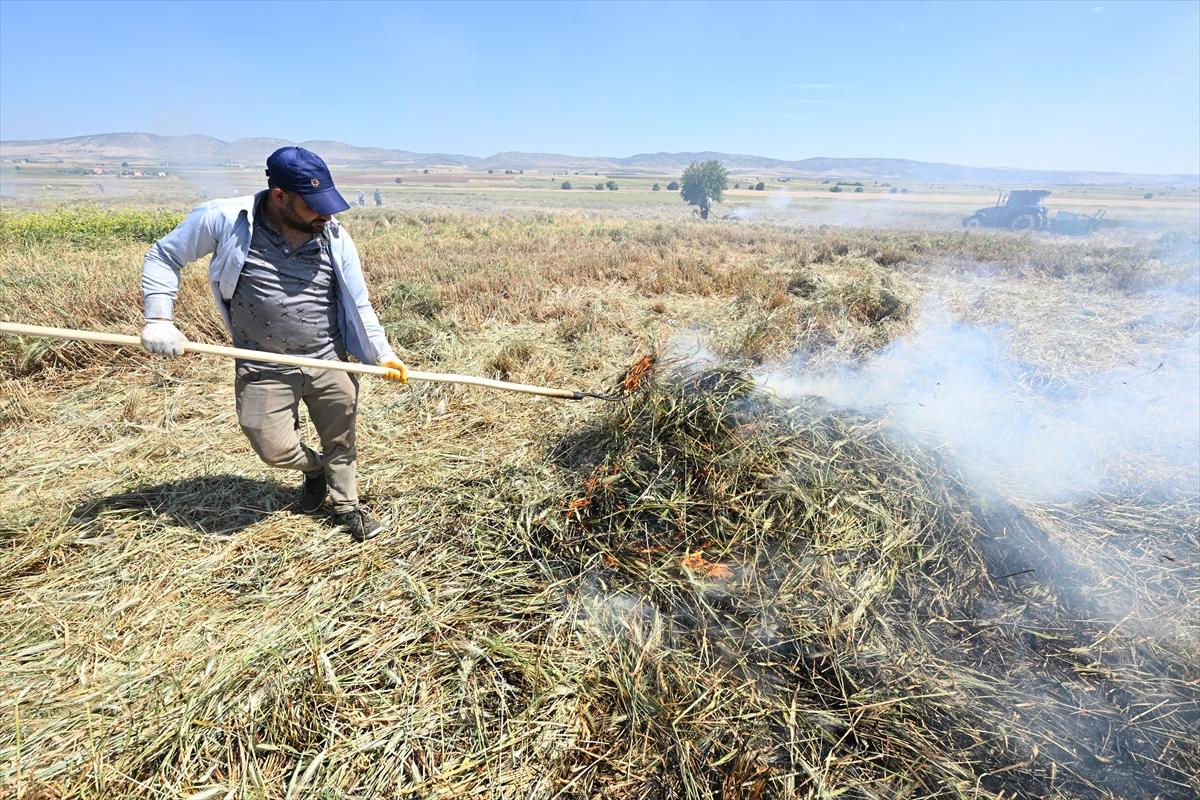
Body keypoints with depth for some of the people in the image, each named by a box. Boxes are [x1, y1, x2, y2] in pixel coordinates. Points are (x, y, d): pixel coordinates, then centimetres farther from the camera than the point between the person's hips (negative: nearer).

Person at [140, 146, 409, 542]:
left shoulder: (335, 238, -4)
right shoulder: (223, 220, -9)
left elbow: (358, 303, 3)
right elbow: (164, 256, 5)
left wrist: (382, 354, -3)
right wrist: (159, 318, -6)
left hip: (330, 361, 1)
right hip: (263, 369, -1)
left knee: (340, 441, 12)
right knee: (276, 449, 2)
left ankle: (345, 505, 37)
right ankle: (314, 469, 37)